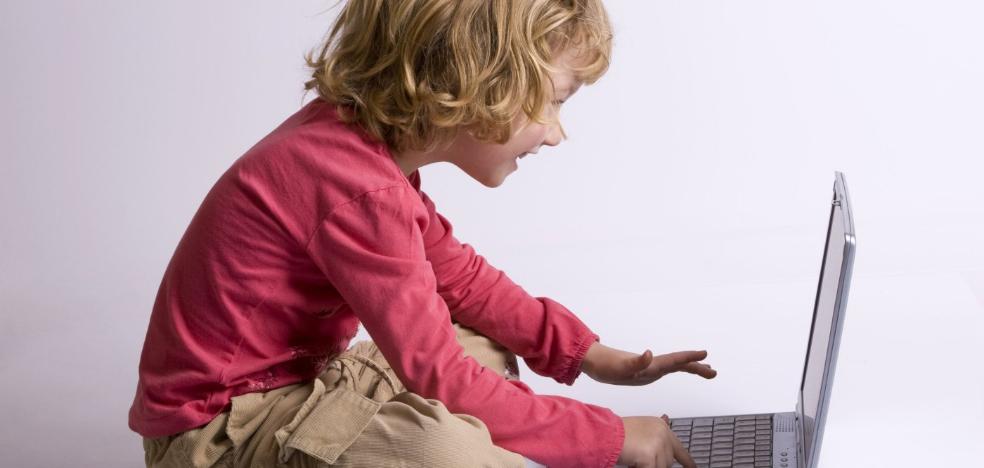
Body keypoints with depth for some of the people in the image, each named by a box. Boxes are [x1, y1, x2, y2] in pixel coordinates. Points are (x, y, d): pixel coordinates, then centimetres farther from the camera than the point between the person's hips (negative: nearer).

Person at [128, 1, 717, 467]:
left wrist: (588, 354, 5)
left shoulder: (368, 140, 2)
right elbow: (442, 383, -26)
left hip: (296, 377, 10)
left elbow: (461, 274, 13)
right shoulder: (354, 185, -29)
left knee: (489, 349, 19)